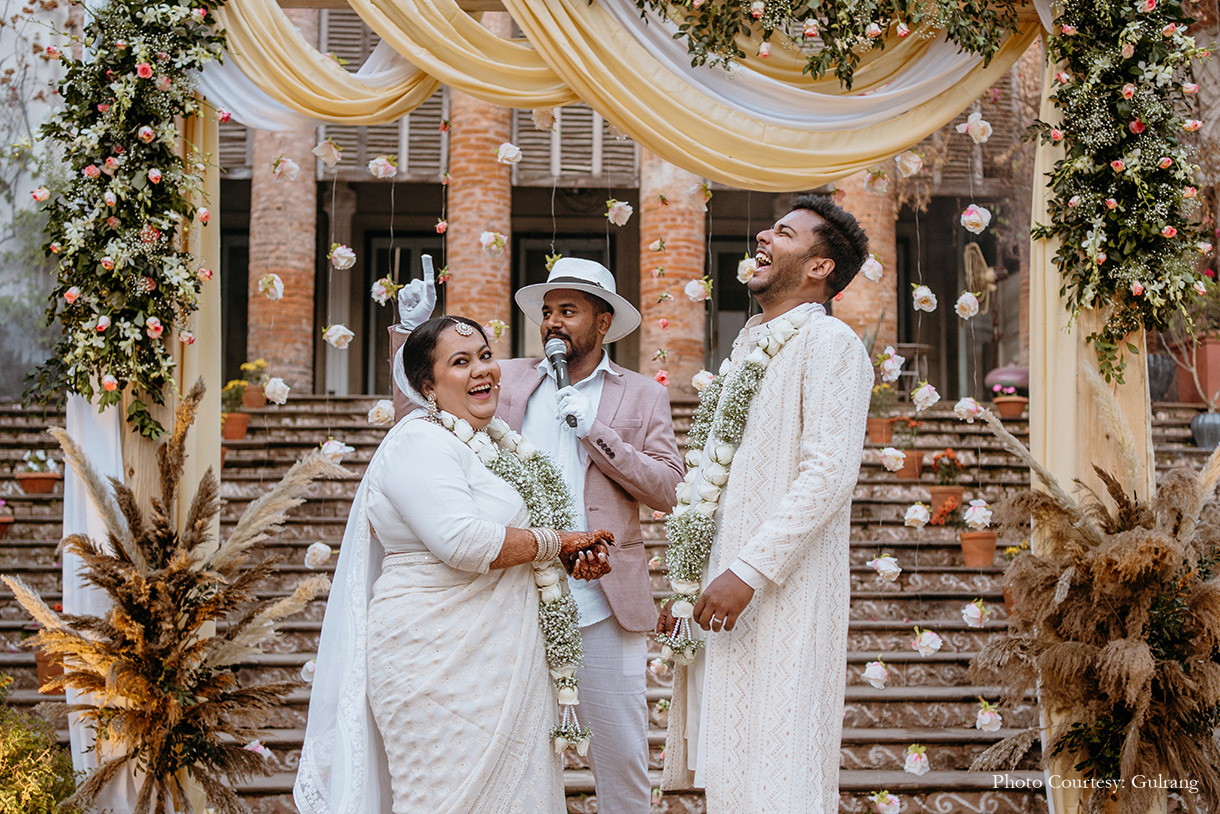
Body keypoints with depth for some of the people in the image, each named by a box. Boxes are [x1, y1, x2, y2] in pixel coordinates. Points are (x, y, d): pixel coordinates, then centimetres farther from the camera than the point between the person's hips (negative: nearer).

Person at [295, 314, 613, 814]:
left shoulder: (498, 444, 16)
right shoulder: (420, 444, -13)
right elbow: (462, 542, -24)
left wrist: (575, 561, 3)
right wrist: (556, 544, -13)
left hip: (503, 657, 9)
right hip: (441, 658, -9)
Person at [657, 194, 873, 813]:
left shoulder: (827, 342, -7)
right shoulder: (748, 350, 20)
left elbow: (829, 473, -18)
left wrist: (750, 571, -21)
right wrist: (686, 591, 17)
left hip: (780, 597, -8)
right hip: (722, 592, 8)